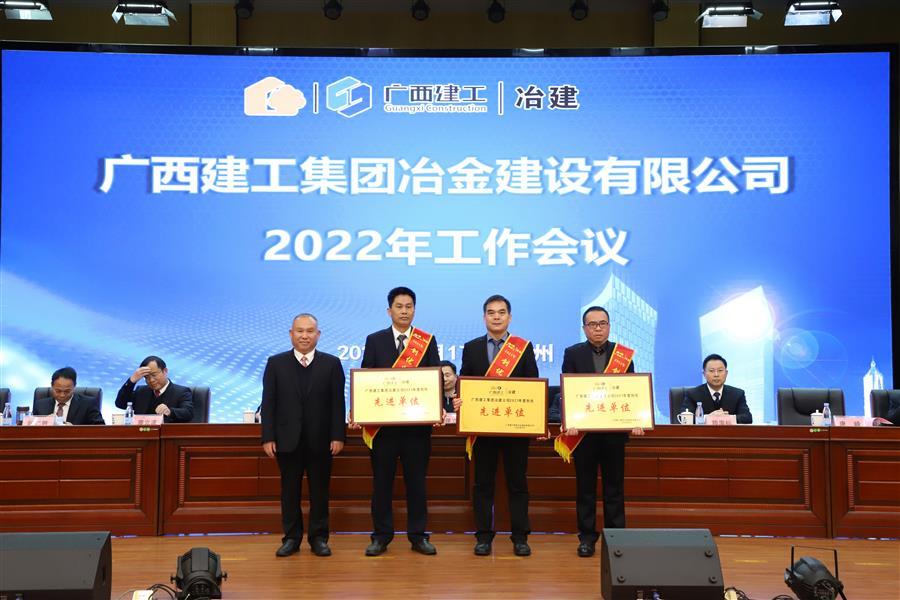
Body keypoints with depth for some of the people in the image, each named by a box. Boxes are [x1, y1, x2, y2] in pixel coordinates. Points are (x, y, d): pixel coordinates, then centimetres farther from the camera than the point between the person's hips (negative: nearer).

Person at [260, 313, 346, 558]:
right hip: (288, 439, 0)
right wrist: (268, 437, -5)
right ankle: (291, 538, 18)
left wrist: (338, 436, -7)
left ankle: (318, 538, 17)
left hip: (320, 440, 0)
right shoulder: (276, 363, 4)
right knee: (290, 491, 8)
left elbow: (337, 402, 0)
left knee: (319, 490, 7)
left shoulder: (332, 364, 3)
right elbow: (268, 403, 2)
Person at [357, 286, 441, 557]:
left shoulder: (428, 341, 5)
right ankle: (381, 536, 18)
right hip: (382, 422, 0)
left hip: (418, 423, 0)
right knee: (382, 481, 7)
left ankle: (418, 535, 18)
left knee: (416, 481, 8)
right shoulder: (375, 340, 5)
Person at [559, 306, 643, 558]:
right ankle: (587, 537, 16)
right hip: (583, 430, -1)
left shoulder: (623, 354, 4)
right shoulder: (573, 354, 1)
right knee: (585, 487, 7)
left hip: (614, 430, 1)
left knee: (614, 487, 7)